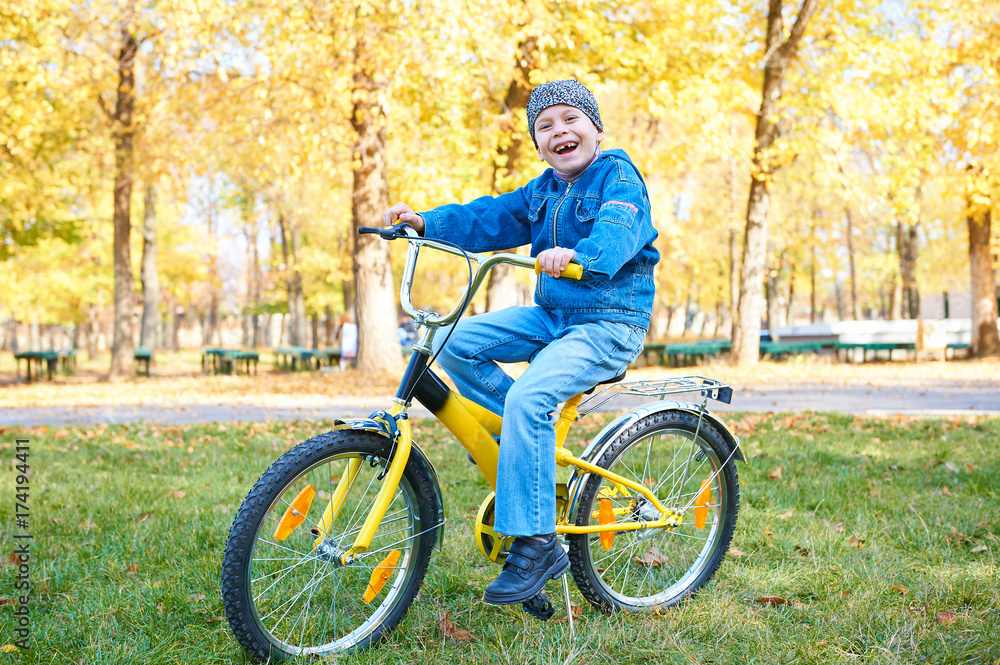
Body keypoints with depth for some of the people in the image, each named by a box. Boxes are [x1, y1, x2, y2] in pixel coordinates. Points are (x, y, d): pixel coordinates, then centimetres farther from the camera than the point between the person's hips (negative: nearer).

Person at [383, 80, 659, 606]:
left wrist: (577, 255, -49)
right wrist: (425, 222, -5)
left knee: (528, 396, -30)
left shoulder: (617, 175, -8)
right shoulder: (542, 192, 16)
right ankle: (534, 446, -1)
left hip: (610, 323, -8)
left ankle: (534, 545, -21)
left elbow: (618, 232, -28)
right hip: (551, 316, 8)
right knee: (456, 343, -9)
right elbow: (488, 219, 10)